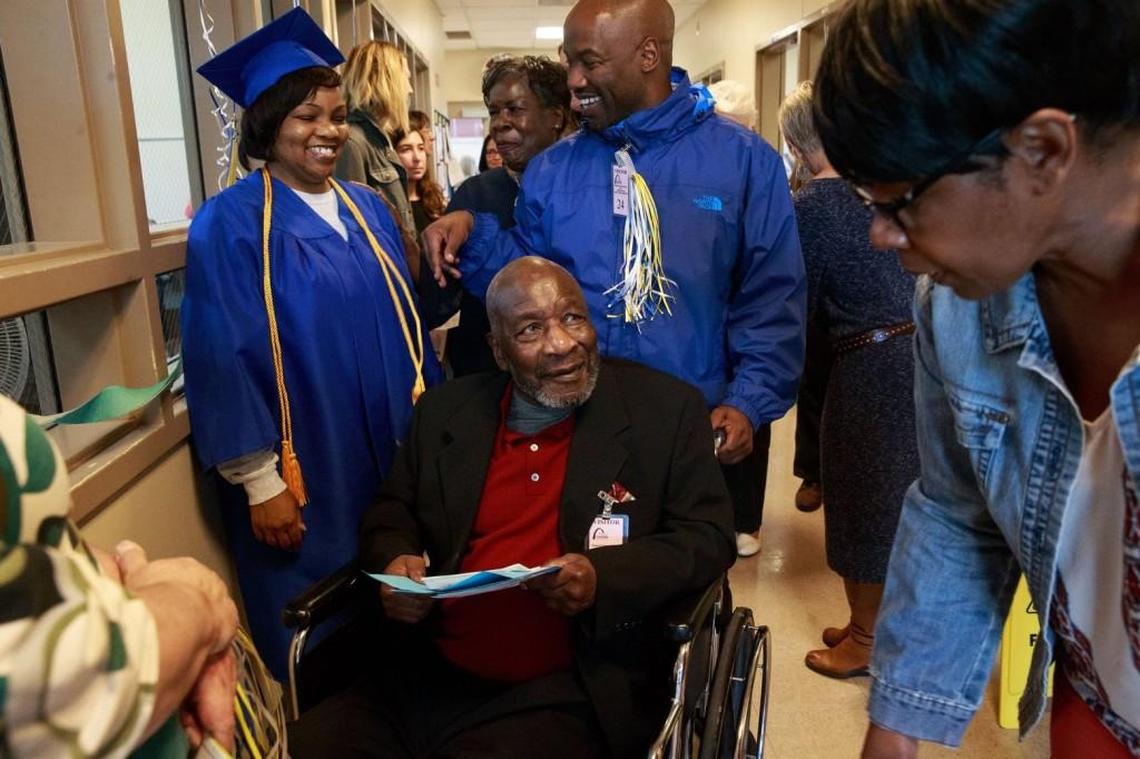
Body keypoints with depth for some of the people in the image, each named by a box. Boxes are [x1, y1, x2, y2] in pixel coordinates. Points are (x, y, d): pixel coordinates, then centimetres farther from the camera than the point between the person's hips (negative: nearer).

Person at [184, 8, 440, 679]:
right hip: (302, 474, -5)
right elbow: (224, 360, -13)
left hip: (391, 462, 6)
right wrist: (259, 482, -14)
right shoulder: (231, 223, -11)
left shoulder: (368, 209, 7)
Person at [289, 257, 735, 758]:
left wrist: (605, 576, -20)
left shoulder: (667, 410, -2)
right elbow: (391, 513, 17)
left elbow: (709, 537, -3)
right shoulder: (446, 410, 8)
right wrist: (396, 561, -6)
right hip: (429, 678, 4)